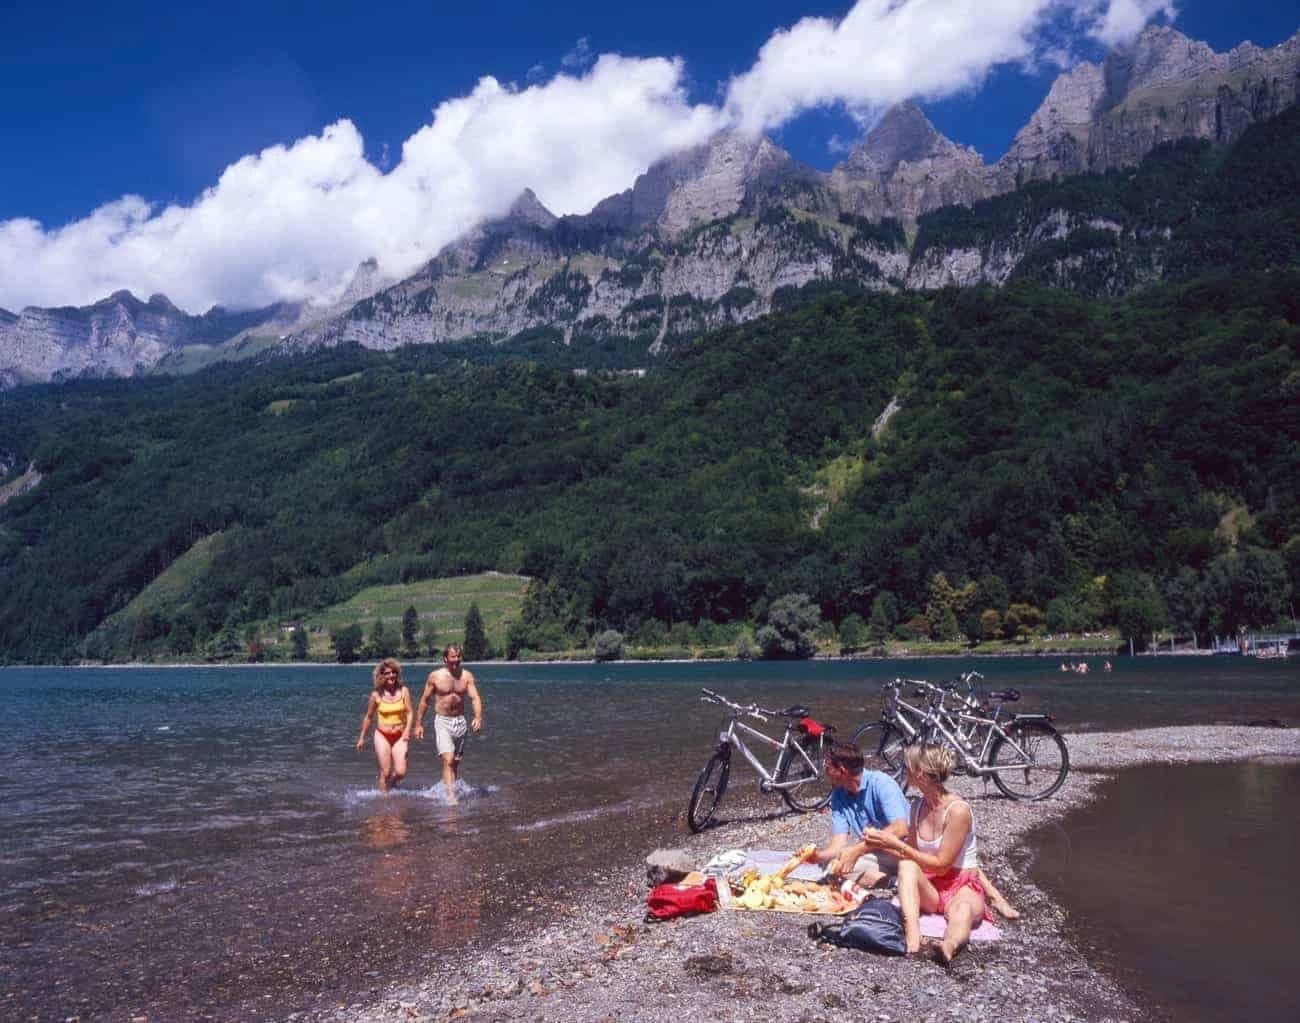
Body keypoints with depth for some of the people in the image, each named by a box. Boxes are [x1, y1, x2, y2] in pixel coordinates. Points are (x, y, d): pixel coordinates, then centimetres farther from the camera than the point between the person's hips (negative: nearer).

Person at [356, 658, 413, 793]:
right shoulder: (376, 694, -3)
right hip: (382, 736, -1)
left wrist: (407, 730, -16)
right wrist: (362, 738, 12)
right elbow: (368, 717, 8)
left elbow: (409, 712, 0)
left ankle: (390, 784, 25)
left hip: (400, 736, 1)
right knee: (385, 772, -4)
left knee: (401, 772, -7)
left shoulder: (403, 691, -1)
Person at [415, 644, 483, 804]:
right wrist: (418, 724, 6)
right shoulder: (435, 676, -5)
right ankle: (451, 796, -18)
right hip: (442, 721, -3)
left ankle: (453, 789, 30)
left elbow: (475, 698, -7)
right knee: (448, 760, -16)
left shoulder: (467, 676, 0)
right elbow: (425, 700, 4)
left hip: (460, 721, 3)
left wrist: (478, 716, -25)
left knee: (456, 761, 13)